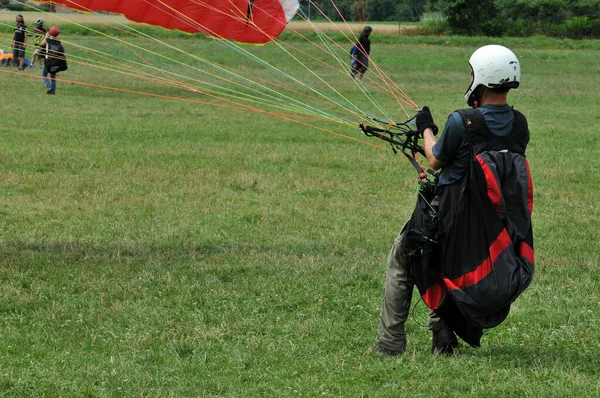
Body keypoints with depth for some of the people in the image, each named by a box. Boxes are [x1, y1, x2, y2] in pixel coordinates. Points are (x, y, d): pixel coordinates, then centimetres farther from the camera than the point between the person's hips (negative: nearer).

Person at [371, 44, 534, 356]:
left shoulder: (462, 121, -19)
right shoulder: (519, 125, -3)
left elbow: (436, 161, -5)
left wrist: (426, 128, 15)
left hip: (451, 218, -5)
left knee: (401, 260, 19)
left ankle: (390, 343, 16)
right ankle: (443, 337, 23)